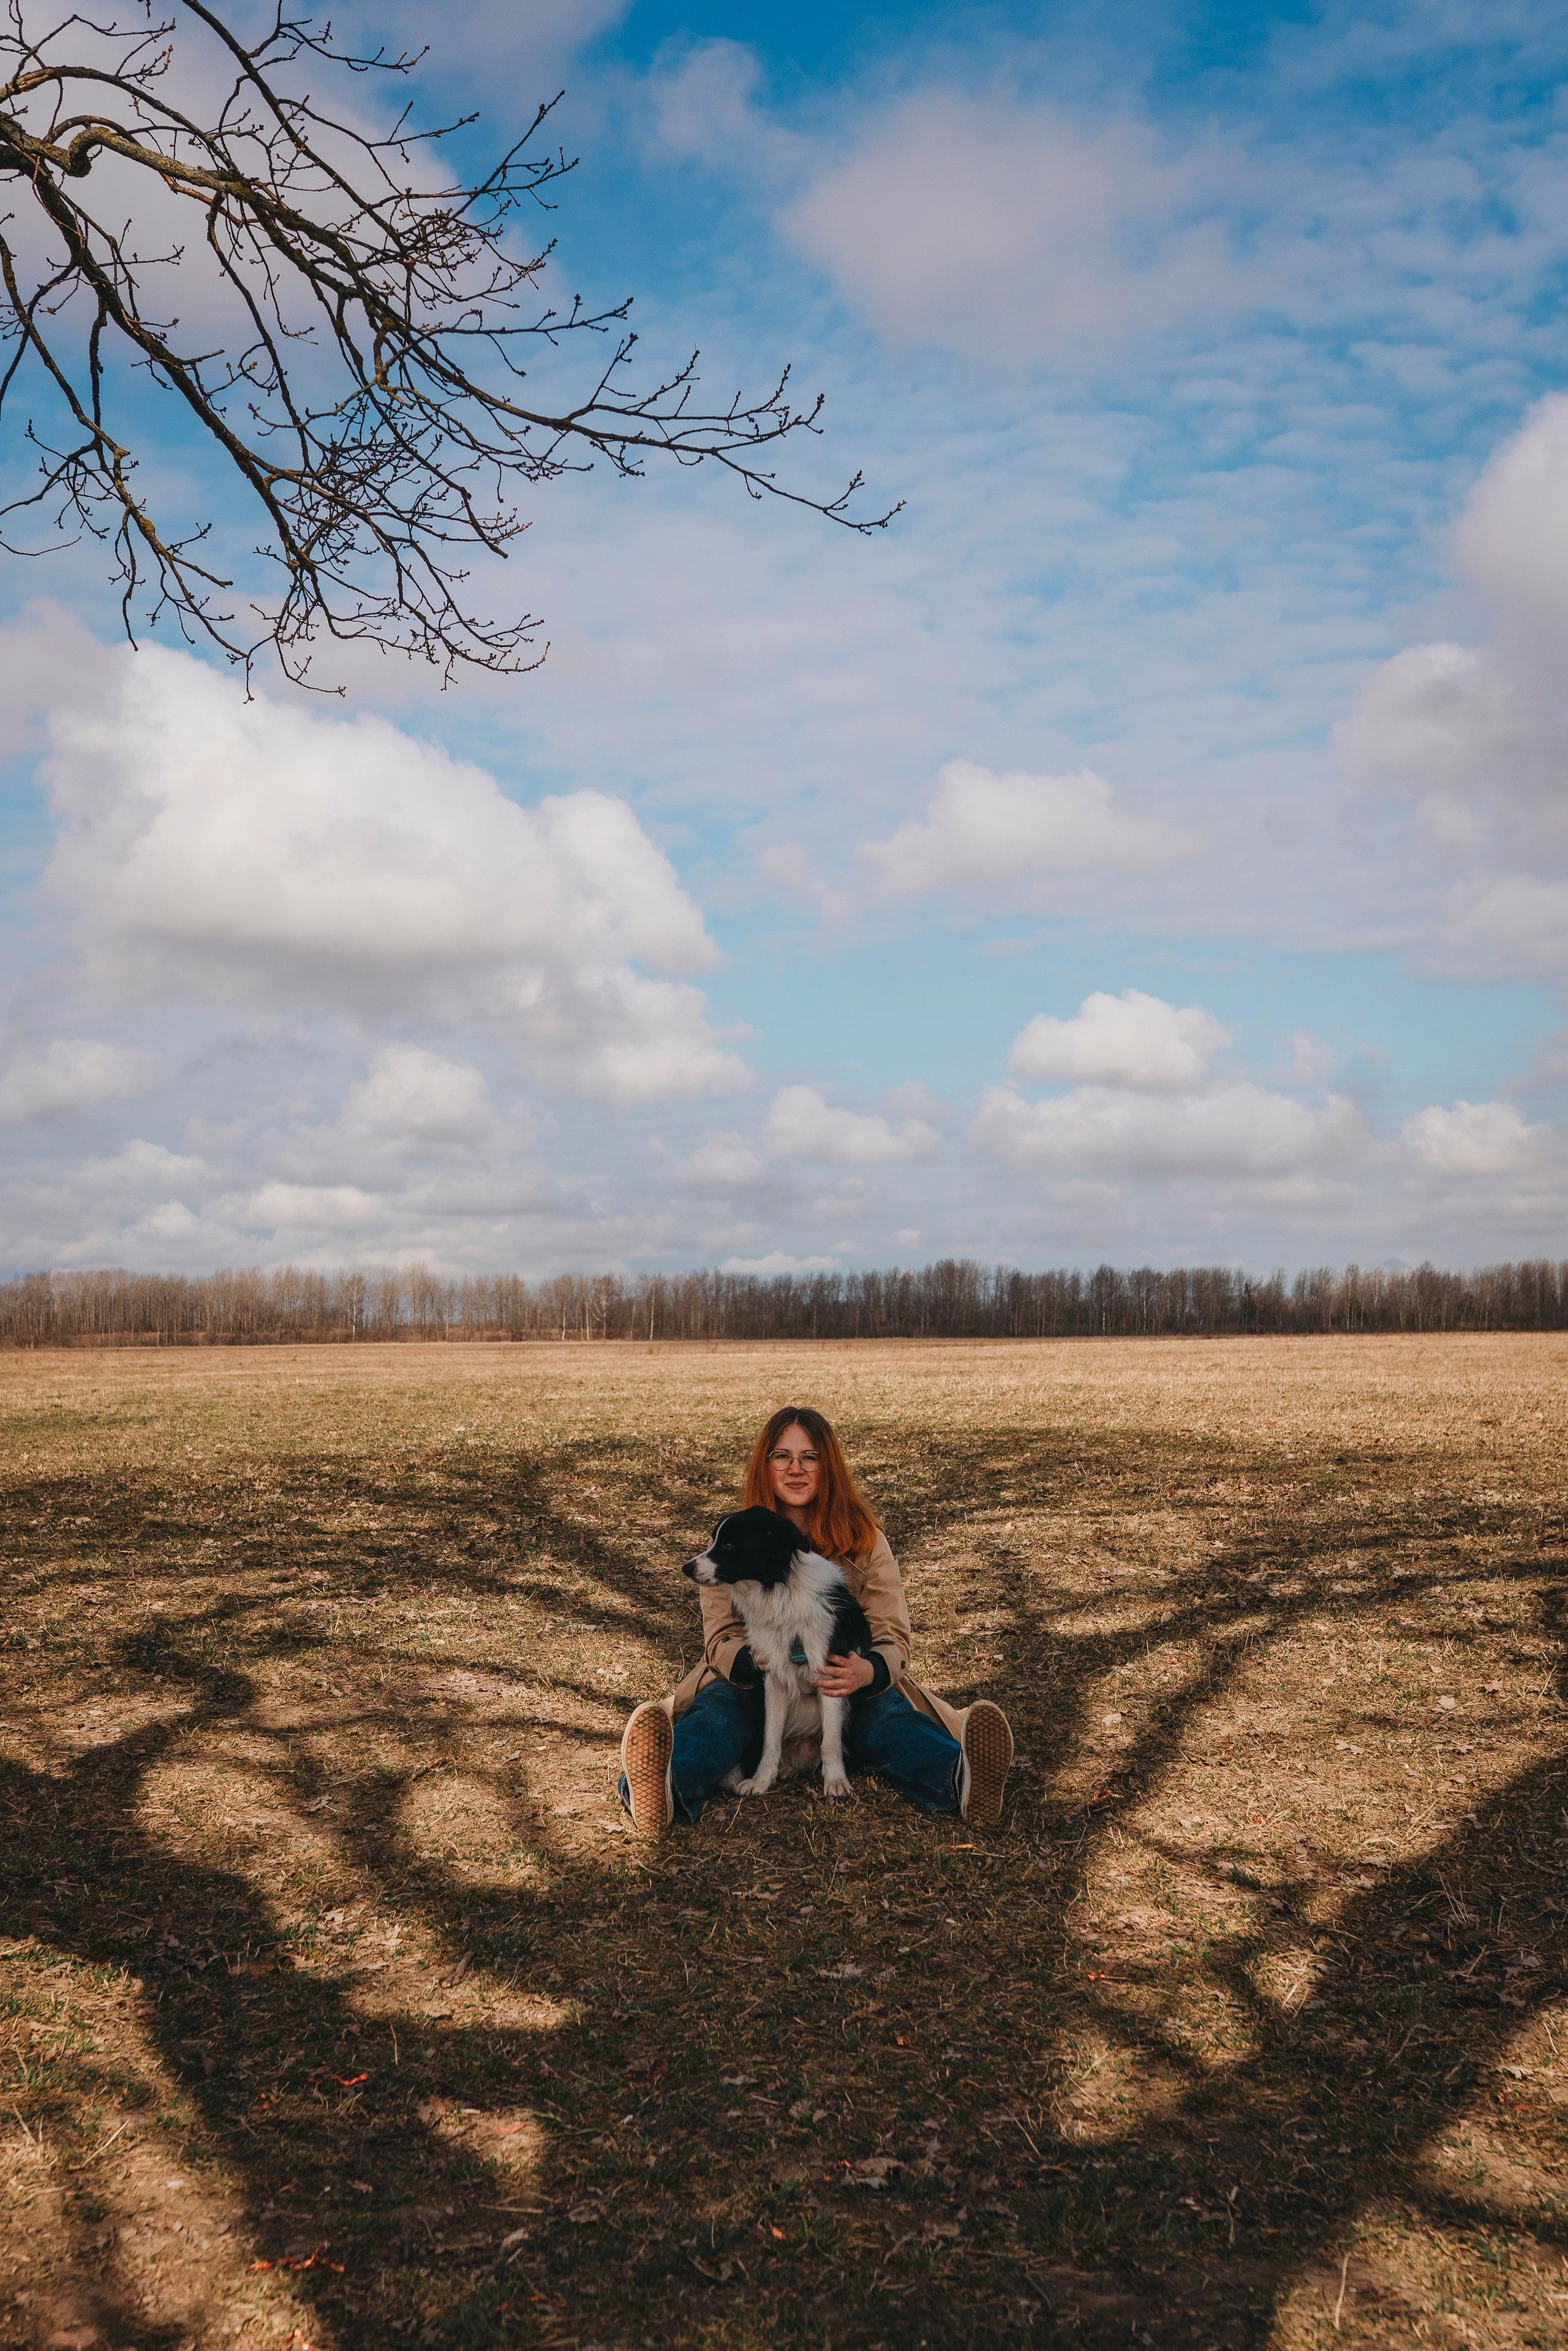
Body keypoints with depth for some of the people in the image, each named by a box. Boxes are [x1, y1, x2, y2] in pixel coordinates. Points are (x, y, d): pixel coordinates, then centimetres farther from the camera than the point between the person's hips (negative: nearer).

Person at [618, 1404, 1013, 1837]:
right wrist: (759, 1661, -27)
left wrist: (869, 1671, -27)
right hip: (753, 1686, -1)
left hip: (846, 1687, 1)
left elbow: (894, 1637, -1)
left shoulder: (865, 1541, 7)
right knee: (717, 1709, -34)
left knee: (889, 1715, -32)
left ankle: (960, 1778, -63)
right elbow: (720, 1637, -2)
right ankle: (668, 1786, -67)